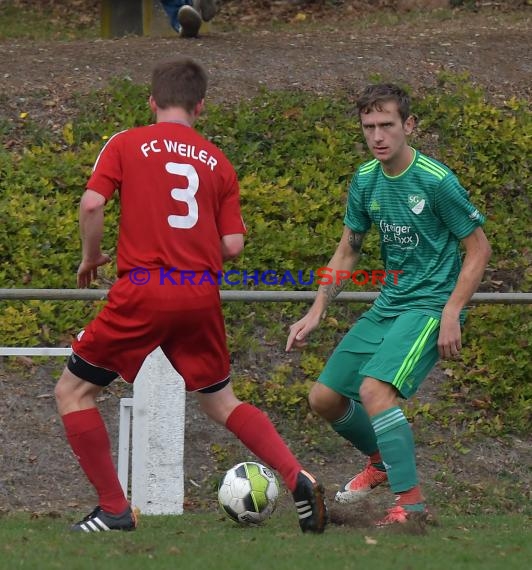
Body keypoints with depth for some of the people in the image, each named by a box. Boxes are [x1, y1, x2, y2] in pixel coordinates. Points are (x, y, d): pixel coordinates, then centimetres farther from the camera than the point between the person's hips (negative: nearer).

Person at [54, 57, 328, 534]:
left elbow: (92, 204, -9)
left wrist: (91, 257, 8)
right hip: (202, 294, 4)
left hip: (142, 292, -4)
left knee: (73, 391, 10)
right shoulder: (217, 162, 12)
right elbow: (233, 245, 6)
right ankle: (298, 478, 4)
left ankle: (115, 511, 6)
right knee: (220, 401, 21)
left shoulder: (127, 144, 3)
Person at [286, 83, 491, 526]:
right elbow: (347, 252, 15)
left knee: (374, 389, -28)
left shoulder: (436, 181, -17)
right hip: (387, 305, 8)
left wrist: (450, 315, -18)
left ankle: (411, 501, -20)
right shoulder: (366, 181, 3)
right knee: (324, 398, 7)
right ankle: (382, 461, 33)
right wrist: (315, 314, 8)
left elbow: (479, 249, -11)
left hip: (430, 305, -8)